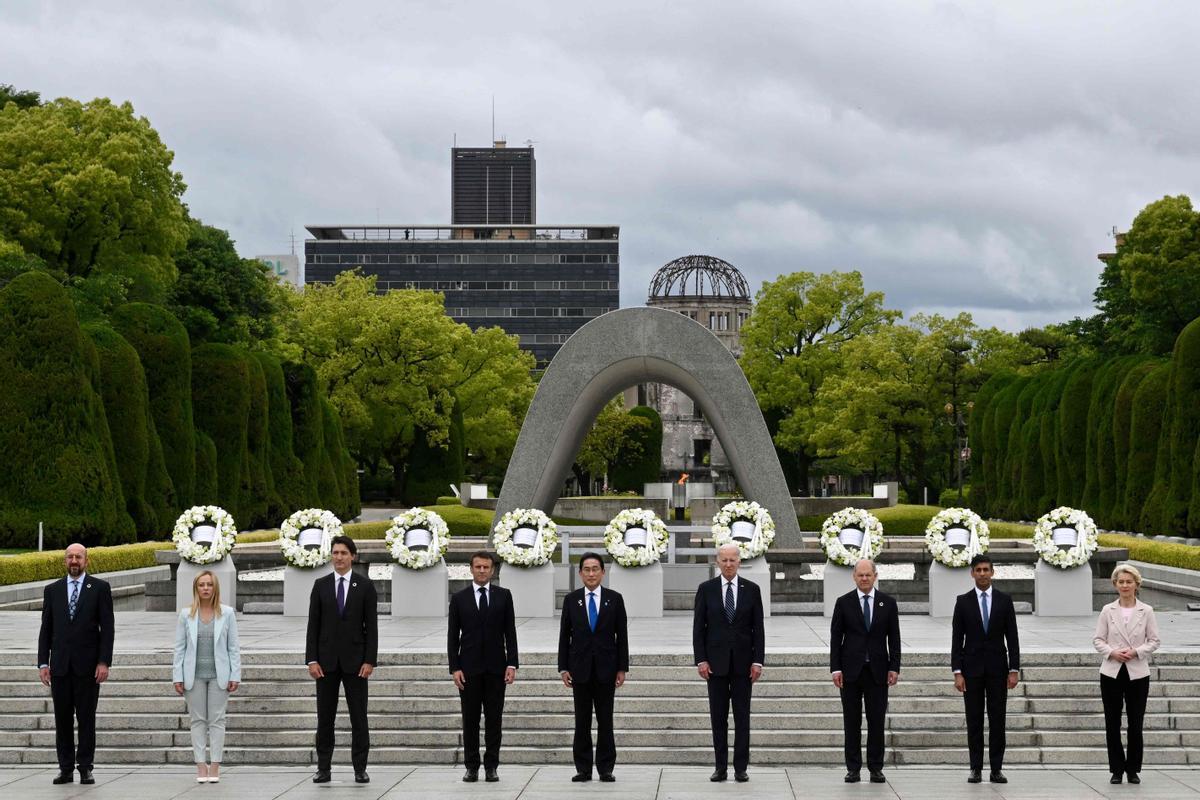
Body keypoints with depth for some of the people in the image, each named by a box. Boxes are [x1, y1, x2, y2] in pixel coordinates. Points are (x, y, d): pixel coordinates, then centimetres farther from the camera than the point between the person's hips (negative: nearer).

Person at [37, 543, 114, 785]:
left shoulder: (100, 588, 2)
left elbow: (107, 627, -2)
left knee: (86, 719, 1)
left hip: (87, 665, -2)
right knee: (62, 720, 4)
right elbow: (46, 629, 9)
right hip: (60, 665, 2)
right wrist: (43, 663, 1)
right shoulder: (52, 590, 10)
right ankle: (66, 768, 10)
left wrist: (104, 662, -10)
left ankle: (85, 768, 7)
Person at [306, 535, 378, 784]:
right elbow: (313, 625, 4)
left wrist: (369, 660, -8)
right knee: (325, 717, 4)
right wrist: (311, 659, -4)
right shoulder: (320, 585, 5)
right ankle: (323, 768, 9)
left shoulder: (365, 585, 1)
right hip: (326, 660, 1)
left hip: (355, 660, -1)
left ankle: (360, 768, 6)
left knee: (359, 717, 1)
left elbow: (371, 626, -1)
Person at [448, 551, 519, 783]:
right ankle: (472, 767, 8)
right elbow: (453, 636, 4)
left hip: (495, 668, 0)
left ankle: (491, 767, 8)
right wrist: (454, 668, -5)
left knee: (494, 719, 2)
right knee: (470, 720, 3)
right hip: (469, 668, 0)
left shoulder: (504, 596, 5)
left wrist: (512, 664, -5)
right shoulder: (459, 598, 4)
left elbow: (510, 632, 3)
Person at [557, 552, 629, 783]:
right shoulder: (571, 600, 4)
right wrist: (563, 668, 0)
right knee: (582, 721, 4)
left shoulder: (614, 599, 2)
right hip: (580, 668, 1)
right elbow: (564, 636, 5)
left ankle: (605, 769, 8)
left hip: (605, 668, -1)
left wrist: (622, 668, -2)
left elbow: (622, 635, 3)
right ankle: (583, 769, 8)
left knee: (605, 721, 3)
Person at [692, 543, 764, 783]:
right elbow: (698, 627, 1)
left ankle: (741, 768, 6)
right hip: (716, 661, 0)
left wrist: (757, 661, -5)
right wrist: (700, 660, -6)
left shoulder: (751, 589, 3)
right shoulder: (706, 589, 2)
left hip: (743, 662, 0)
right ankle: (721, 767, 9)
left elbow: (758, 628, 2)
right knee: (718, 717, 4)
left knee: (742, 717, 2)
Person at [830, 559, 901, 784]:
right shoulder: (844, 602, 3)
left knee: (877, 721, 2)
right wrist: (835, 668, -6)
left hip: (877, 670, 1)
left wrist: (894, 668, -2)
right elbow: (835, 637, 2)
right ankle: (853, 768, 7)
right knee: (851, 721, 3)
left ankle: (876, 768, 8)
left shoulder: (888, 603, 5)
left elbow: (894, 638, 5)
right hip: (851, 670, 0)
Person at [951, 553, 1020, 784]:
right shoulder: (963, 601, 2)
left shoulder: (1004, 600, 3)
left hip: (997, 668, 0)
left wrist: (1014, 670, -4)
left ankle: (996, 769, 5)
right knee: (974, 721, 2)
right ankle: (976, 768, 7)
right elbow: (957, 639, 0)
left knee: (997, 720, 1)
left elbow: (1012, 638, 3)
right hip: (972, 668, 0)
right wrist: (957, 672, -7)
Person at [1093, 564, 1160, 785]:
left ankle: (1133, 769, 14)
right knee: (1112, 724, 3)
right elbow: (1098, 639, 3)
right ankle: (1117, 769, 13)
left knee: (1136, 724, 2)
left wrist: (1136, 652, -14)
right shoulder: (1107, 611, 2)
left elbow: (1153, 641, 2)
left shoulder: (1146, 611, 1)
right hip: (1112, 673, 1)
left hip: (1137, 673, -1)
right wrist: (1111, 652, -14)